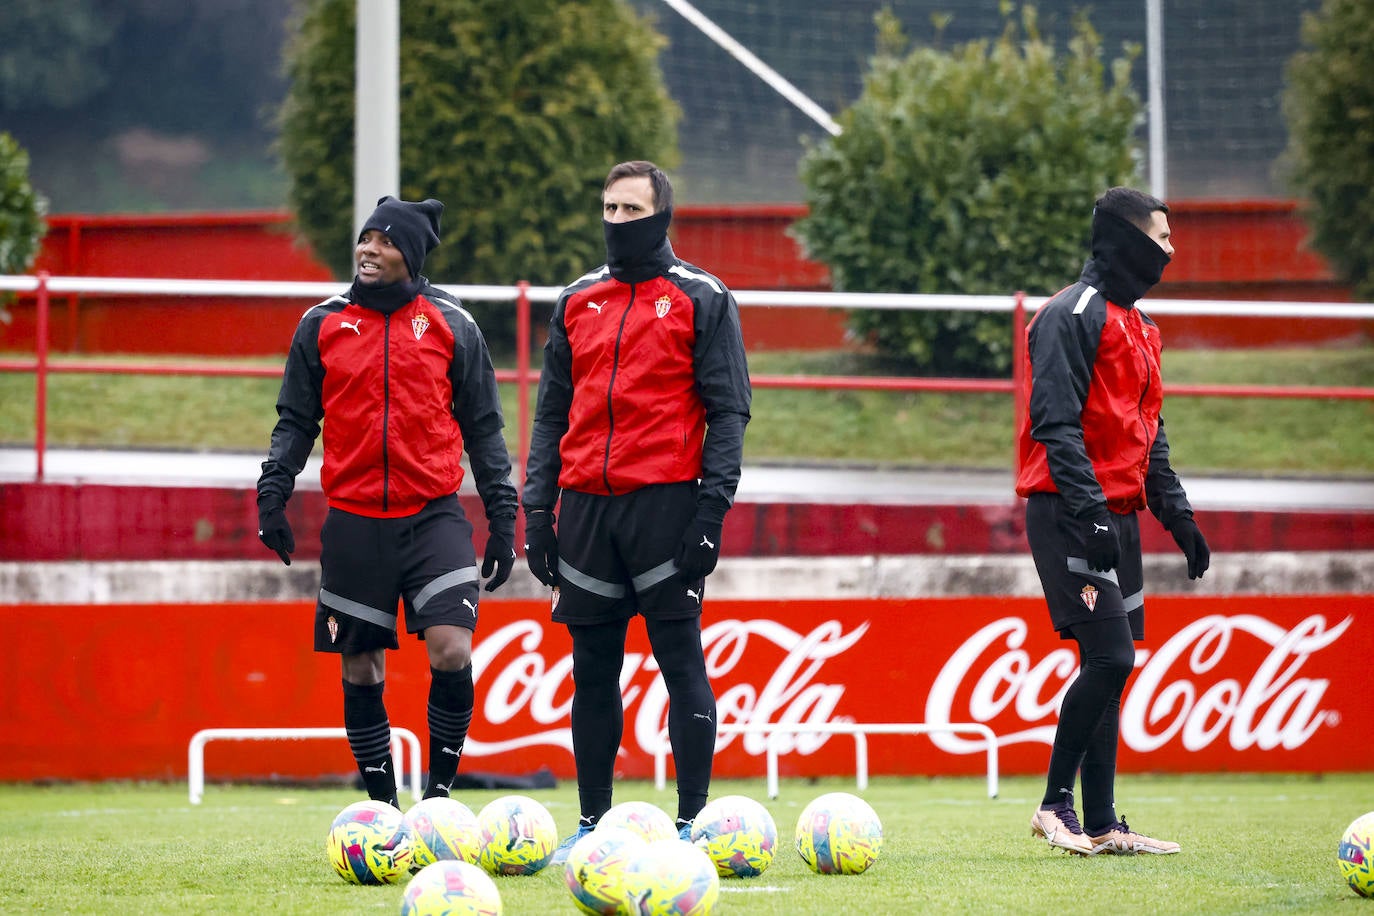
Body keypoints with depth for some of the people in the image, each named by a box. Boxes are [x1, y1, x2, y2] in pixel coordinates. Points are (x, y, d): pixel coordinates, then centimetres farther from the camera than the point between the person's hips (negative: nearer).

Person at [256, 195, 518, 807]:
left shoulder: (451, 326, 4)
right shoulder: (322, 325, 7)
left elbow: (483, 428, 8)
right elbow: (296, 419, 12)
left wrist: (502, 515, 4)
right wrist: (273, 492, -1)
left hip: (434, 515, -2)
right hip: (354, 522, 2)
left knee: (452, 651, -17)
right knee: (361, 671, 5)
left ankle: (439, 793, 0)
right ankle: (383, 807, 17)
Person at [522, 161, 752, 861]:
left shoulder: (701, 299, 2)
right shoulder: (577, 302, 16)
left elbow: (727, 410, -2)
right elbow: (552, 411, 17)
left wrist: (712, 508, -12)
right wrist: (536, 509, 9)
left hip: (665, 502, -5)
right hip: (587, 506, 5)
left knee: (681, 659, -5)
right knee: (592, 668, 6)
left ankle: (692, 821, -2)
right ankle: (592, 822, 12)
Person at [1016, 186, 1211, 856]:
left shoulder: (1138, 324, 19)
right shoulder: (1073, 315, -10)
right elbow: (1055, 423, -17)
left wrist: (1177, 513, 18)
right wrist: (1090, 513, -23)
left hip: (1118, 517, 9)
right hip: (1072, 516, -9)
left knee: (1109, 664, 7)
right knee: (1110, 657, -15)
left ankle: (1100, 825, 9)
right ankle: (1056, 802, -6)